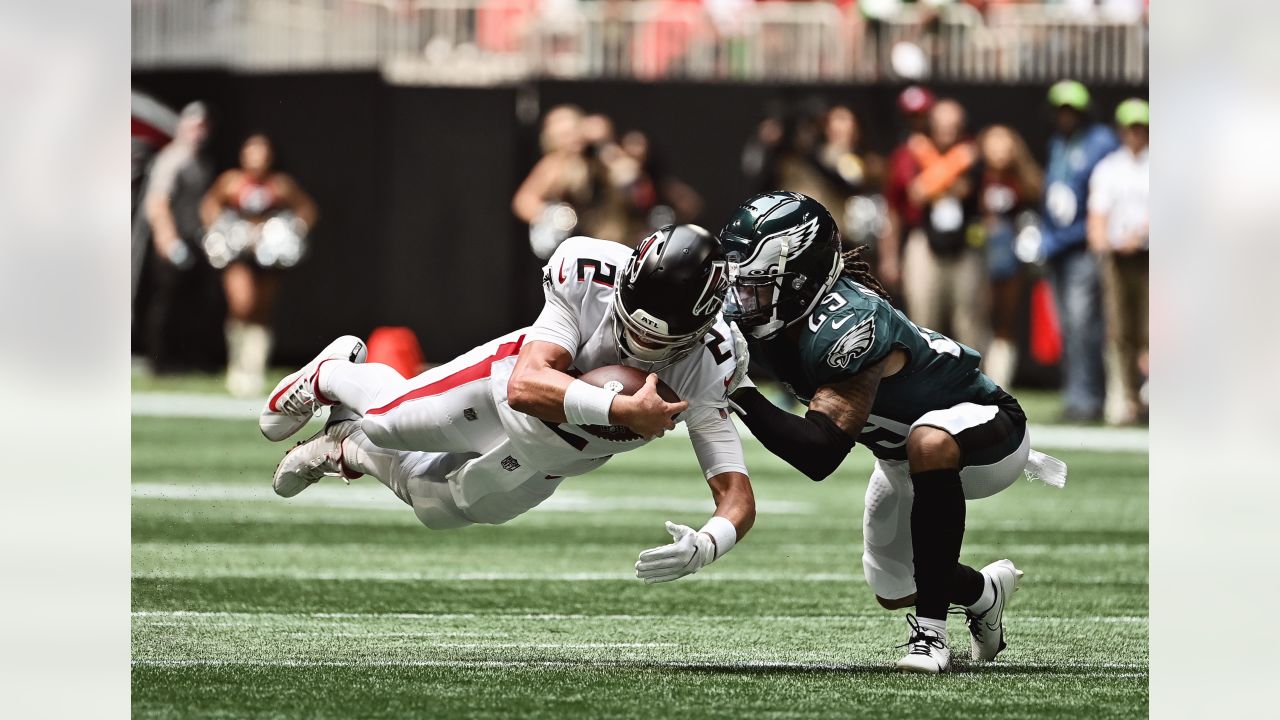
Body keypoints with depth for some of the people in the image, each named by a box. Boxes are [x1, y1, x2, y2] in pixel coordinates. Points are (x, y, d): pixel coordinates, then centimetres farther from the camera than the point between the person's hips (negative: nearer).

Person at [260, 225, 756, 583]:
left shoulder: (705, 369, -39)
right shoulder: (587, 273, -41)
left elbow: (736, 495, -39)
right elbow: (527, 387, -49)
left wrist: (706, 545, -61)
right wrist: (622, 409, -62)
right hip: (514, 377, -2)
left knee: (437, 508, 17)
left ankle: (348, 450, 50)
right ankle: (332, 375, 45)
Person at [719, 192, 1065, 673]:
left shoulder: (846, 327, -38)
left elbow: (820, 456, -43)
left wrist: (738, 392, -46)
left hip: (983, 422, -9)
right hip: (903, 454, 9)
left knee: (929, 444, -42)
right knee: (894, 592, 14)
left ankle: (931, 630, -32)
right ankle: (985, 591, 46)